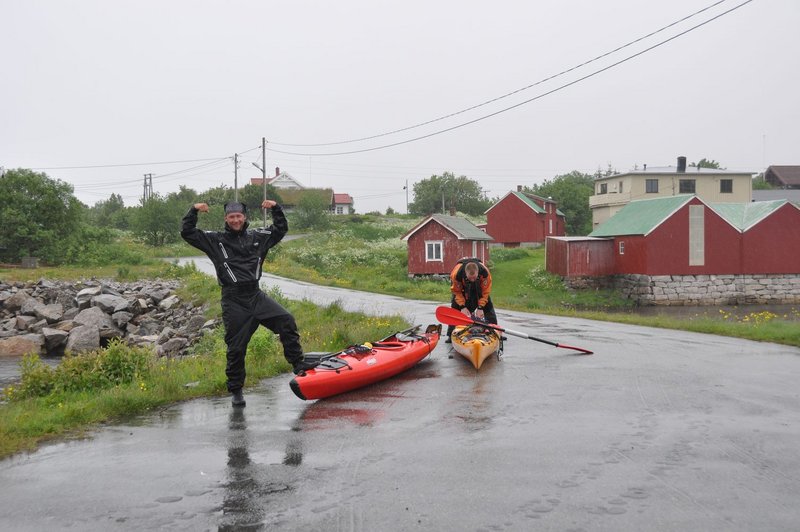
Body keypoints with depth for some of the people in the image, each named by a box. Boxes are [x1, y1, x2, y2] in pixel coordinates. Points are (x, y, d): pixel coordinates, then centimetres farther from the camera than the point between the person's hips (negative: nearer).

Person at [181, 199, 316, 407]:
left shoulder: (256, 237, 13)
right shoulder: (215, 240, 5)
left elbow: (281, 229, 22)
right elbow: (187, 233, 2)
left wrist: (276, 209, 8)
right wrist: (194, 211, -9)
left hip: (256, 296, 3)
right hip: (234, 302, -3)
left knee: (286, 320, -18)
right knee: (236, 348, 1)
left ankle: (298, 364, -8)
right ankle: (236, 391, 15)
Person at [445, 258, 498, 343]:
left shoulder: (485, 272, -39)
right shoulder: (456, 274, -41)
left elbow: (485, 291, -25)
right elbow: (456, 291, -22)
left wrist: (480, 307, -27)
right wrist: (462, 306, -27)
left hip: (479, 287, 1)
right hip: (462, 288, -1)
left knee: (488, 306, -6)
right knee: (455, 306, -13)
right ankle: (451, 335, -5)